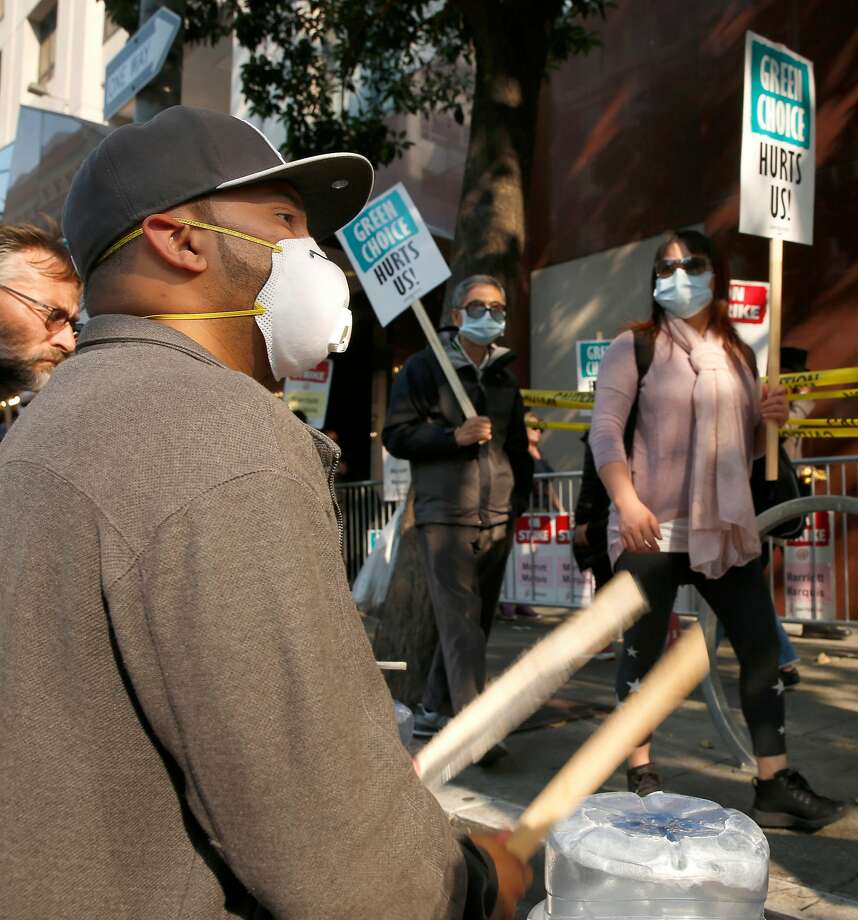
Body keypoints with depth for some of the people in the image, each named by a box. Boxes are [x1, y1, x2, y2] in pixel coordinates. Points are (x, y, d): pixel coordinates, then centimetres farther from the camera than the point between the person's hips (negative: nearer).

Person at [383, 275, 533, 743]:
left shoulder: (505, 376, 18)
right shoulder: (424, 367, 2)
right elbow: (395, 435, -4)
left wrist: (520, 497, 14)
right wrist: (454, 436, -16)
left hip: (497, 519, 6)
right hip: (445, 515, -6)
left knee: (476, 621, 9)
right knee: (460, 621, -13)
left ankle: (434, 710, 21)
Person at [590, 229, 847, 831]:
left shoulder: (738, 355, 15)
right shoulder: (635, 346, 0)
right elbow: (605, 429, -10)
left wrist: (770, 419, 0)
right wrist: (627, 502, -21)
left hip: (728, 526, 5)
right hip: (652, 527, -5)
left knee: (762, 648, 3)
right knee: (643, 652, 2)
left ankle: (775, 785, 12)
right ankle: (642, 776, 15)